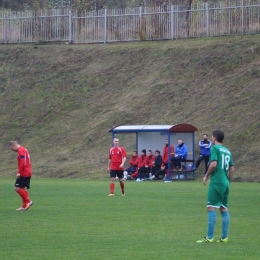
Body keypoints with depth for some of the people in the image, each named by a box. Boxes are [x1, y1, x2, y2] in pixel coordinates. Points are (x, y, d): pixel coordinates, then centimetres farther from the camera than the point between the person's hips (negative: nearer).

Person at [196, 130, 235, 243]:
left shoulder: (214, 148, -6)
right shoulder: (227, 151, 16)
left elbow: (213, 164, -17)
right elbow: (232, 169, 15)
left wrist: (206, 176, -4)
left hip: (216, 182, -8)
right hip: (225, 183, 8)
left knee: (211, 208, -8)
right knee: (224, 209, 9)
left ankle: (209, 237, -12)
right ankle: (224, 237, 7)